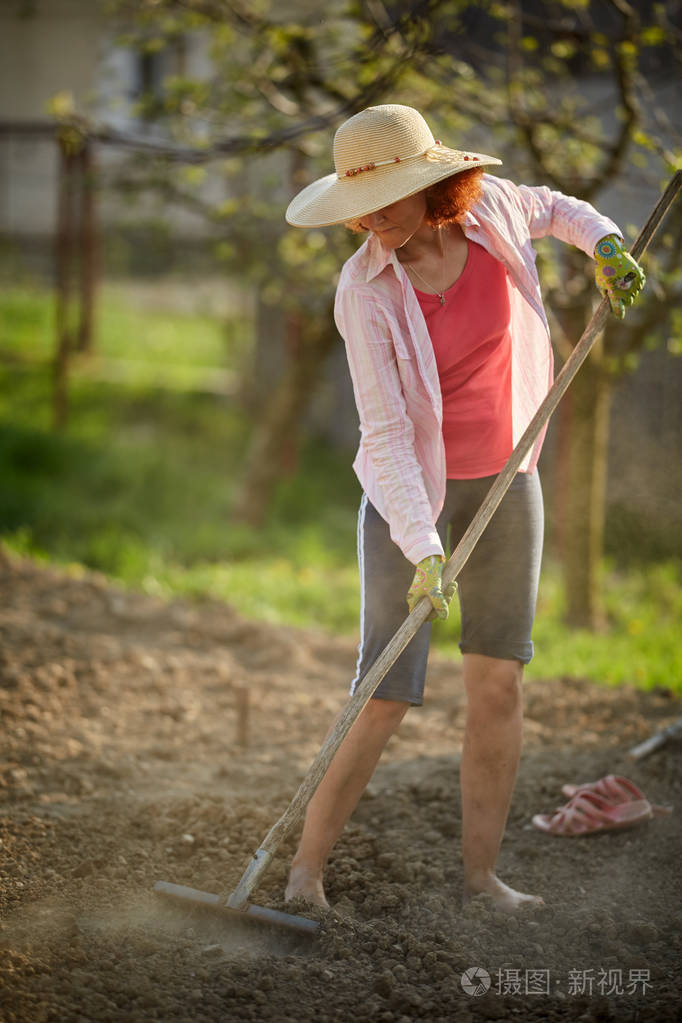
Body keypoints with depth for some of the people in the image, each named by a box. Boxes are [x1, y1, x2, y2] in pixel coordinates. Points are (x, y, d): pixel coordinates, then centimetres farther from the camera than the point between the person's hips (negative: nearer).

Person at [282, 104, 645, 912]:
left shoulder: (490, 208, -9)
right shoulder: (365, 291, -20)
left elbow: (552, 209, 17)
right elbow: (385, 432, -23)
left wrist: (604, 243, -3)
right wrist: (423, 552, -32)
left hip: (505, 481, 4)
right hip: (411, 490, -4)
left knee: (498, 684, 2)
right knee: (387, 696, -7)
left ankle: (481, 874, 12)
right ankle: (307, 867, 7)